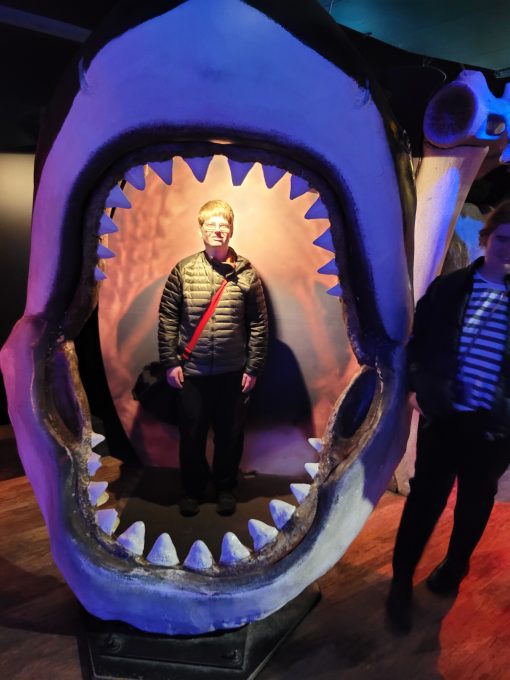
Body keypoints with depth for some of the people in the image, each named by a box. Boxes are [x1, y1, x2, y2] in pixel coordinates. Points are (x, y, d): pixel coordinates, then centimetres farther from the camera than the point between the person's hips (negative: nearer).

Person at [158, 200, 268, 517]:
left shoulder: (247, 273, -3)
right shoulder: (183, 270, -2)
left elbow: (259, 324, -1)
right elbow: (167, 318, -1)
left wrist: (253, 368, -4)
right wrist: (170, 362, -4)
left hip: (233, 372, 0)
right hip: (192, 371, 0)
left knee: (230, 434, 13)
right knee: (191, 433, 12)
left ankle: (226, 487, 35)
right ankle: (192, 489, 34)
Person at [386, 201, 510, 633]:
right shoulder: (448, 287, -1)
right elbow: (419, 341, 5)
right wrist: (417, 387, -1)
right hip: (442, 415, -1)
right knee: (426, 496, 4)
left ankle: (455, 567, 42)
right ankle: (401, 581, 22)